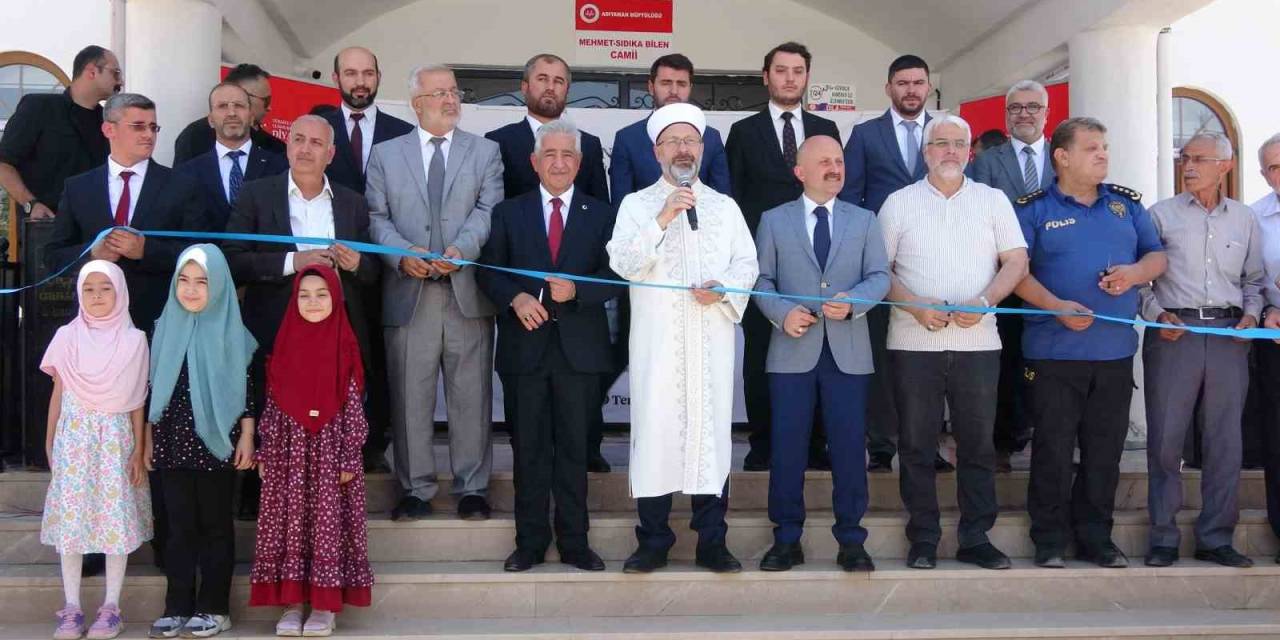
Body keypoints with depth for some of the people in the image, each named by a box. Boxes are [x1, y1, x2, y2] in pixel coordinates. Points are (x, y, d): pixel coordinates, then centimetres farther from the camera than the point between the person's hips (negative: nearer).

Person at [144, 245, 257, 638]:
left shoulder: (231, 331, -3)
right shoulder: (166, 328, 7)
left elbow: (246, 388, -2)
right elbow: (154, 388, 11)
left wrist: (246, 438, -5)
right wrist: (148, 440, 11)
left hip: (217, 443, -3)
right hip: (173, 443, 3)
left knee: (216, 525, 5)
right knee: (180, 525, 7)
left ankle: (214, 608, 12)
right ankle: (177, 606, 13)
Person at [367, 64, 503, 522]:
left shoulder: (485, 152, 11)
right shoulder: (386, 154, 13)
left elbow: (489, 210, -1)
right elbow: (376, 217, 5)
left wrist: (461, 249, -18)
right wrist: (402, 254, -13)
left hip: (468, 291, 0)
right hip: (408, 294, 0)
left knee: (472, 396, 3)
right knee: (410, 397, 4)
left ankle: (472, 488, 13)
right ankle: (416, 488, 14)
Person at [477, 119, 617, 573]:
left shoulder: (601, 215, 8)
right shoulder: (509, 213, 9)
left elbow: (614, 276, 1)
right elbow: (488, 271, 5)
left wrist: (577, 290, -16)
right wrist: (515, 298, -13)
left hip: (580, 348, 0)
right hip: (525, 344, 0)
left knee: (574, 447, 5)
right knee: (528, 447, 6)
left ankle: (574, 543, 15)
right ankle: (530, 542, 15)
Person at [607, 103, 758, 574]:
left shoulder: (725, 207, 17)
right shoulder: (637, 204, 10)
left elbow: (747, 264, 11)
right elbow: (622, 262, -4)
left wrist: (723, 288, -9)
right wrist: (662, 219, -14)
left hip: (712, 337, 2)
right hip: (657, 338, -2)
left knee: (711, 428, 0)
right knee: (655, 428, -4)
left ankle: (712, 542, 8)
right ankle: (653, 541, 6)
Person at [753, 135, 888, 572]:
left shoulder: (864, 220, 12)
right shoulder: (774, 221, 9)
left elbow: (879, 276, 4)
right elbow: (762, 279, 5)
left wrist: (854, 302, -15)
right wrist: (781, 312, -13)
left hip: (848, 351, 1)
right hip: (793, 350, -1)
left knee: (849, 447, 2)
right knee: (787, 447, 2)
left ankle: (851, 540, 12)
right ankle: (787, 540, 12)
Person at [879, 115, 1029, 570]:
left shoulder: (993, 201, 10)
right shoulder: (899, 204, 7)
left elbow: (1016, 261, 4)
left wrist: (984, 302, -12)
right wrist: (914, 306, -13)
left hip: (977, 341, 1)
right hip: (913, 343, -1)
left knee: (978, 444, 4)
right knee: (917, 445, 3)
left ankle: (976, 539, 13)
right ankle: (923, 540, 12)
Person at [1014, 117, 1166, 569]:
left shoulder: (1126, 203, 12)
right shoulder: (1034, 209, 0)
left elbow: (1157, 256, 13)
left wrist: (1135, 272, -10)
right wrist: (1056, 306, -20)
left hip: (1116, 350, 4)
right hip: (1054, 351, -4)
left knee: (1105, 450, 9)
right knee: (1053, 448, 1)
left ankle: (1096, 538, 21)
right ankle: (1050, 541, 12)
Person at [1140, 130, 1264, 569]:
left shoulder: (1245, 220, 12)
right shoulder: (1161, 215, 4)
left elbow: (1254, 279, 19)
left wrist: (1251, 314, 2)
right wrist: (1157, 313, -9)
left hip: (1229, 334, 2)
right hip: (1172, 331, -2)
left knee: (1225, 440, 4)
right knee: (1166, 437, -1)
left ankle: (1216, 537, 15)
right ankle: (1164, 537, 10)